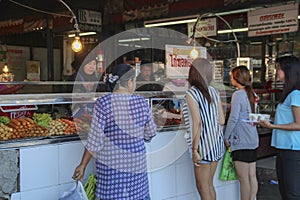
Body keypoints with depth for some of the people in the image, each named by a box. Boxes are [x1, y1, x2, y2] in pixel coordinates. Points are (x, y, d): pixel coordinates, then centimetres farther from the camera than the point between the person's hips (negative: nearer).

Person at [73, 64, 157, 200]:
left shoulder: (103, 103, -11)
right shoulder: (142, 103, -4)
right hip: (137, 164, 2)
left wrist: (83, 165, -6)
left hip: (111, 164, -2)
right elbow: (150, 133, 8)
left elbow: (95, 139, -13)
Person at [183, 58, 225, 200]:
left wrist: (194, 149, -15)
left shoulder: (191, 94, -11)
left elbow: (197, 123, -18)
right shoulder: (214, 92, 8)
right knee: (209, 184, 17)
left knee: (202, 187, 3)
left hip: (204, 144, -7)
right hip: (217, 142, 7)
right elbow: (222, 120, 10)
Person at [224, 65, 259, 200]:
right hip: (253, 140, 9)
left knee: (243, 178, -2)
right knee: (252, 176, 11)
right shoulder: (251, 94, 11)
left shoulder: (238, 94, -13)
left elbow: (233, 118, -17)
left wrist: (226, 137, -7)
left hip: (241, 142, -9)